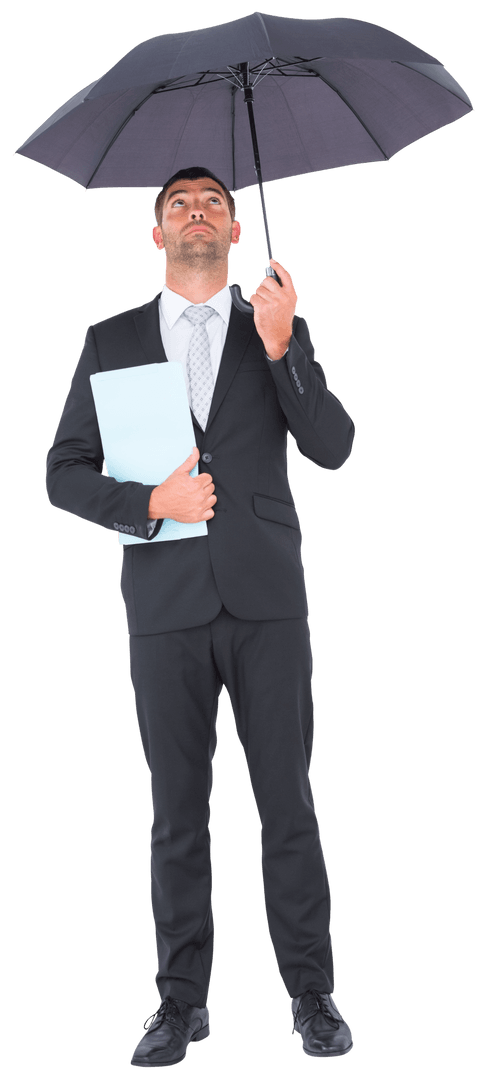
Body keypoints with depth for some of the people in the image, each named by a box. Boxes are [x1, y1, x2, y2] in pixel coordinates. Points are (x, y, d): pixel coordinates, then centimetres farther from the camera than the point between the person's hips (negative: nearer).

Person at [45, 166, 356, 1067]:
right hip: (166, 605, 1)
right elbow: (64, 474, 7)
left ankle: (311, 993, 12)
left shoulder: (278, 329, 9)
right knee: (177, 811, 6)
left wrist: (281, 347, -15)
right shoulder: (111, 340, 9)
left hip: (266, 597, 0)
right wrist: (148, 504, -10)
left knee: (288, 803, 1)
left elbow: (333, 448, -3)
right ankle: (182, 1000, 15)